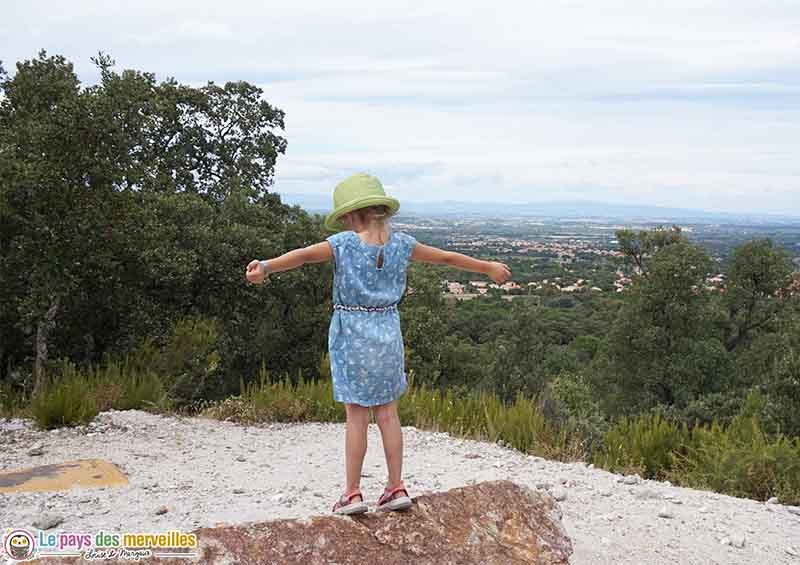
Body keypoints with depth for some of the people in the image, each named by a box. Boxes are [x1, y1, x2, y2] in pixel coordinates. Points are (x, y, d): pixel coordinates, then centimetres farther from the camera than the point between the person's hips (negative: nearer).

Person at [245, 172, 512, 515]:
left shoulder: (344, 243, -11)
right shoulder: (400, 243, 1)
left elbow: (304, 255, -27)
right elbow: (447, 258, 11)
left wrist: (266, 266, -40)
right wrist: (489, 268, 23)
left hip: (352, 334, -3)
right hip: (388, 331, 4)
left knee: (356, 416, 2)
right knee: (388, 413, 11)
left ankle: (353, 493, 8)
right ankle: (396, 488, 17)